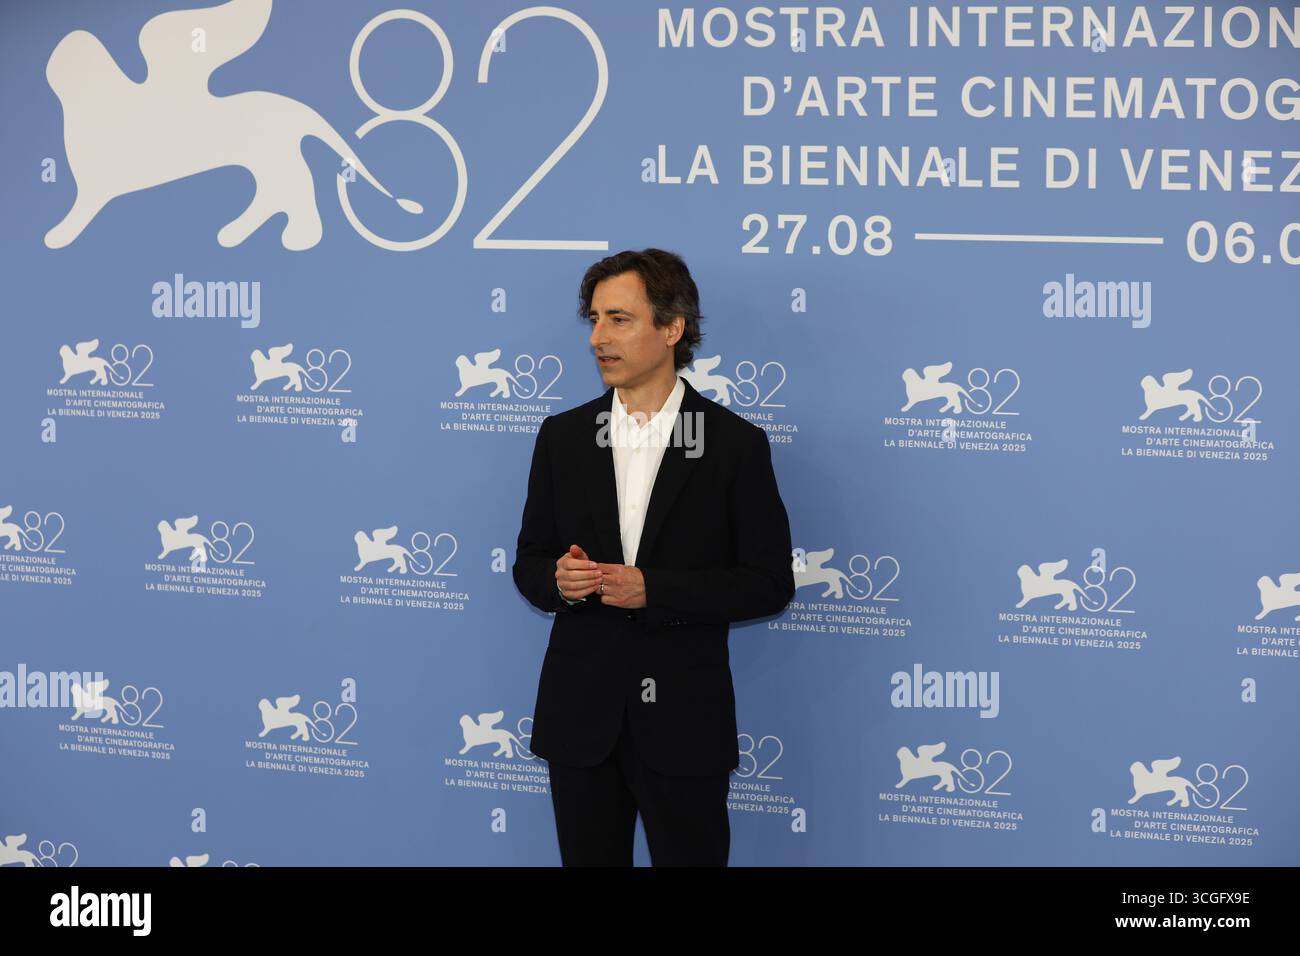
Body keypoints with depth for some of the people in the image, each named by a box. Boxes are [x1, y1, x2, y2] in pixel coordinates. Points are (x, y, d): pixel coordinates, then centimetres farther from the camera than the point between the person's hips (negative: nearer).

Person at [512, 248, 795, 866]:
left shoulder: (735, 444, -4)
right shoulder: (563, 437, 7)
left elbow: (770, 582, -5)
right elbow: (529, 564, 12)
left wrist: (656, 589, -17)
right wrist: (558, 581, -12)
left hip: (683, 721, -3)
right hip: (581, 716, 3)